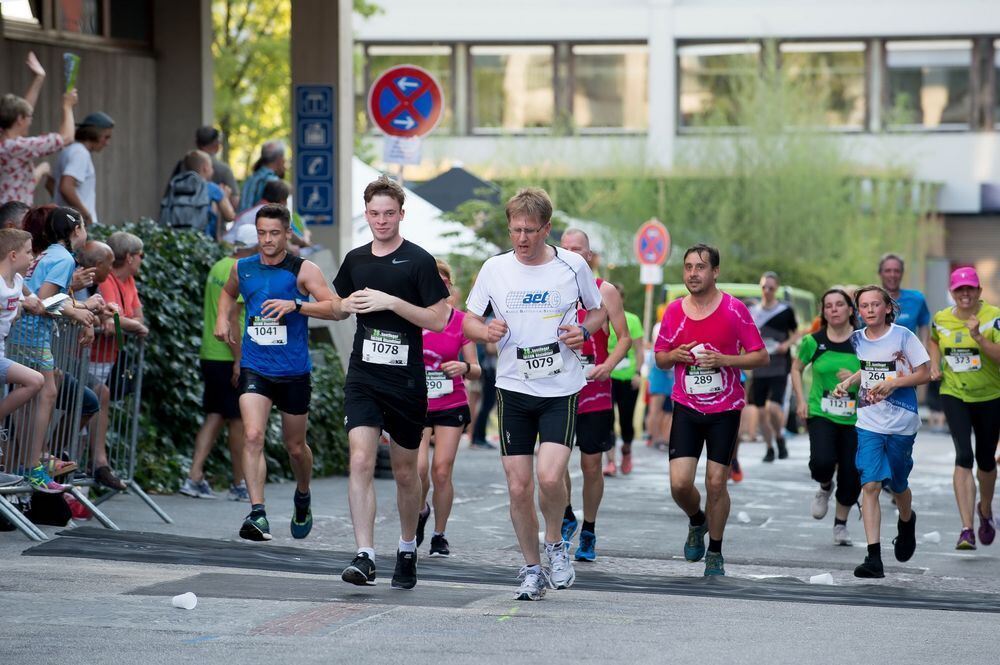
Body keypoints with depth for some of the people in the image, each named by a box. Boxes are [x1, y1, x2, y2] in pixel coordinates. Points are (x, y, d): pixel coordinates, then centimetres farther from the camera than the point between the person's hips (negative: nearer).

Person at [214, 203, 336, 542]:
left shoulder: (303, 270, -5)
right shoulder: (242, 268, 7)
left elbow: (334, 308, -14)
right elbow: (228, 291, 30)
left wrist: (295, 304, -26)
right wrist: (223, 317, 12)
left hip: (294, 371, -1)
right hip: (254, 368, 1)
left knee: (295, 445, 13)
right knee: (252, 436, -19)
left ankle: (302, 497, 43)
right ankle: (257, 514, -22)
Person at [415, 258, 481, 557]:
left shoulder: (460, 321, -2)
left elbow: (475, 370, 1)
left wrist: (465, 368, -20)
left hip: (451, 406, 0)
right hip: (415, 406, 0)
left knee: (442, 472, -3)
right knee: (418, 468, -16)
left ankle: (439, 536, 13)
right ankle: (421, 511, 16)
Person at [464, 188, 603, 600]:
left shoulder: (573, 266, -1)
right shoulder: (495, 269, 2)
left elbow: (598, 311, 13)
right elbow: (468, 321, 9)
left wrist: (583, 330, -8)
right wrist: (487, 331, -13)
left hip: (561, 389, -2)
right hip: (513, 388, 2)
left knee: (550, 477, -18)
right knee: (519, 486, 1)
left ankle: (556, 544, 10)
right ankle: (532, 570, 17)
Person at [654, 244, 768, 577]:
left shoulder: (734, 309, -7)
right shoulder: (674, 311, 2)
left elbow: (761, 356, -4)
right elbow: (659, 357, 13)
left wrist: (724, 360, -18)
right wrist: (675, 356, -10)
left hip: (725, 410, -2)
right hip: (686, 408, 2)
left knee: (716, 483, -1)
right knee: (679, 483, -8)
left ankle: (715, 554, 17)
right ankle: (697, 522, 26)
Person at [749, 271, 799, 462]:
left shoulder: (786, 310, -1)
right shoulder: (752, 312, 7)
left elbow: (796, 334, 10)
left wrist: (787, 344, -9)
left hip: (780, 366, -3)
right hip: (759, 367, 3)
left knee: (773, 406, -18)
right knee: (761, 411, 5)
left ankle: (779, 437, 8)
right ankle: (769, 448, 21)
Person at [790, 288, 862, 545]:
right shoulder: (813, 341, -2)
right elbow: (796, 368, 15)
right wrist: (801, 400, 5)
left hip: (856, 418, 0)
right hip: (821, 414, 0)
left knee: (852, 474, 0)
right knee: (822, 462, -23)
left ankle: (841, 524, 23)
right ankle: (825, 487, 14)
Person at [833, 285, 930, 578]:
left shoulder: (903, 336, -7)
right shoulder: (857, 339, 4)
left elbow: (924, 373, -5)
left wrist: (892, 383, -18)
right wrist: (847, 383, 1)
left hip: (902, 423, -2)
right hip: (869, 424, 2)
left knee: (897, 486, 13)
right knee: (870, 485, -11)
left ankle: (907, 522, 49)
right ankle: (874, 557, -14)